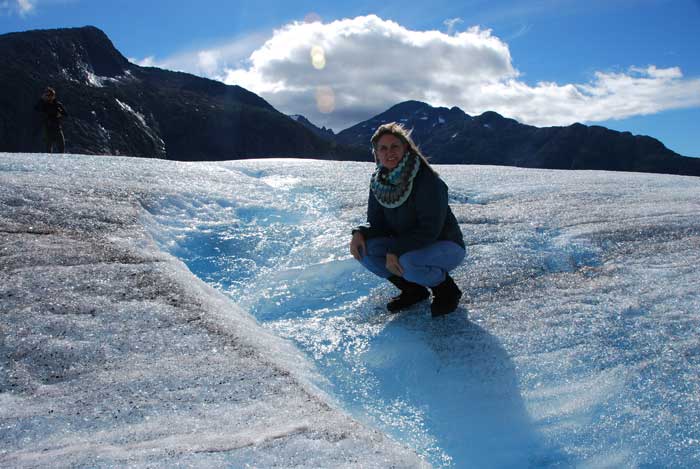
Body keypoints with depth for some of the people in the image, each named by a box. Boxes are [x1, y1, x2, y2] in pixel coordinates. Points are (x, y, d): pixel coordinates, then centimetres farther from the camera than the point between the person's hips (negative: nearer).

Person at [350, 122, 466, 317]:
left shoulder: (427, 179, -24)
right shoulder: (378, 182, -4)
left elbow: (430, 230, -27)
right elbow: (377, 222, 1)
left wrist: (396, 250, -31)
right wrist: (359, 233, -20)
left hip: (446, 247, -6)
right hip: (406, 246, 7)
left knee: (409, 262, -37)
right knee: (364, 249, -16)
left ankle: (447, 290, -4)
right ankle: (413, 290, 3)